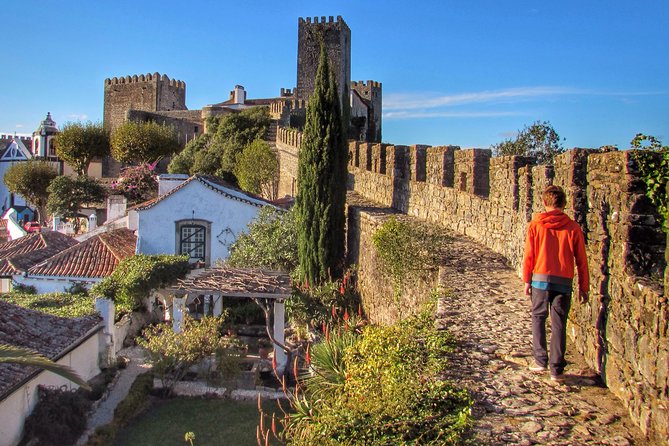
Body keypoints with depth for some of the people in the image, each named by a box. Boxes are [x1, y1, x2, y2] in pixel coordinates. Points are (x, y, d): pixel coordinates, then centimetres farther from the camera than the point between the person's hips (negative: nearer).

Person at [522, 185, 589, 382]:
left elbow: (529, 255, -2)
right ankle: (557, 369, 9)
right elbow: (581, 260, 2)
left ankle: (540, 361, 12)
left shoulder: (535, 224, -3)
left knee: (538, 318, 15)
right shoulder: (573, 227, -1)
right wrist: (584, 287, 9)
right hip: (564, 281, 1)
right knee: (559, 324, 6)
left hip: (541, 278, 0)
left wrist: (527, 280, 7)